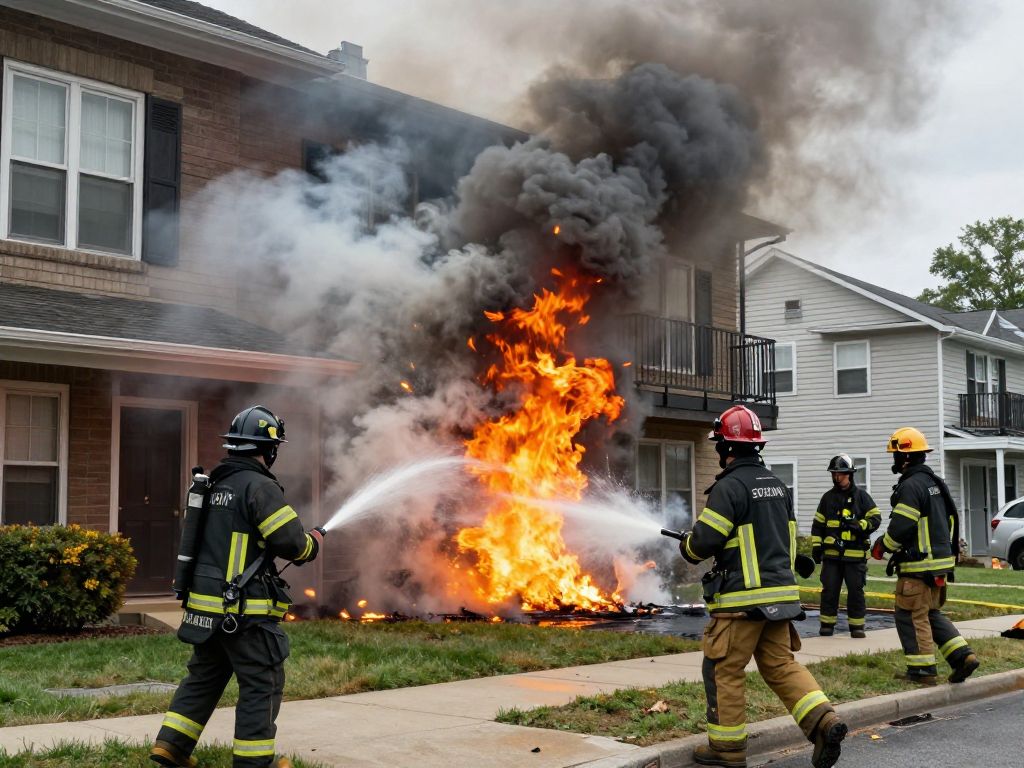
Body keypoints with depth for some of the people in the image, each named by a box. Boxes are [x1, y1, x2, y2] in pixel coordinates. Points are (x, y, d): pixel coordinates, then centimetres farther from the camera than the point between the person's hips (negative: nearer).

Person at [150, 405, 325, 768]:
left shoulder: (214, 485, 12)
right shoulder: (260, 487, -15)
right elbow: (291, 542, -18)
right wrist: (313, 542, 3)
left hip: (205, 603, 8)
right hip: (245, 610, -8)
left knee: (203, 677, 21)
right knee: (262, 685, 2)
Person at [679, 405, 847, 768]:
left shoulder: (729, 486, -14)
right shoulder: (777, 485, 14)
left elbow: (704, 540, -17)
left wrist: (687, 546, 5)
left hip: (743, 597, -8)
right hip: (781, 593, 8)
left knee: (724, 670, 4)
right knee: (781, 665, 12)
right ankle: (824, 721, -6)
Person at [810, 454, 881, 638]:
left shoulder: (861, 496, 3)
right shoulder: (828, 497, 12)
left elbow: (875, 518, 0)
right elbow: (818, 524, 16)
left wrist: (859, 525, -17)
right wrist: (816, 545, 8)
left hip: (855, 554, -2)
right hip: (831, 553, 2)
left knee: (856, 590, 1)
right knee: (829, 589, 3)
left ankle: (857, 625, 10)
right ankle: (827, 624, 12)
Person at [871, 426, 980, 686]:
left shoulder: (910, 486, -17)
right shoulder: (935, 482, 14)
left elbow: (900, 527, -21)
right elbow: (948, 521, 20)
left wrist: (881, 546, -4)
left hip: (918, 565, -10)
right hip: (941, 560, 10)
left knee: (911, 616, 0)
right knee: (932, 613, 18)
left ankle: (923, 670, 3)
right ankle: (964, 655, 8)